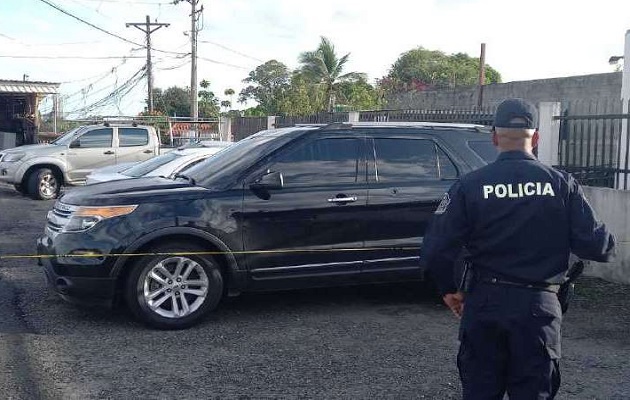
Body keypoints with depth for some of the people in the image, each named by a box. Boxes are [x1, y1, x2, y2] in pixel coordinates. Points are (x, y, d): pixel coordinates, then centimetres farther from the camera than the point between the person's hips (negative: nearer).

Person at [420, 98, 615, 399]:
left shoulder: (469, 186, -8)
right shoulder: (561, 184, -6)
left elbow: (436, 250, -11)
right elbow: (596, 245, -8)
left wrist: (448, 290, 6)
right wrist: (607, 244, 16)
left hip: (484, 305, 0)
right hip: (539, 306, 0)